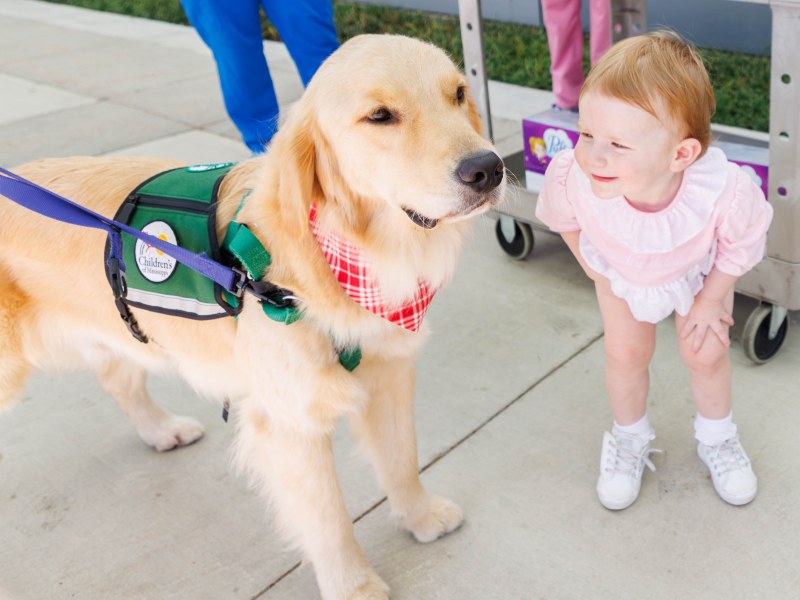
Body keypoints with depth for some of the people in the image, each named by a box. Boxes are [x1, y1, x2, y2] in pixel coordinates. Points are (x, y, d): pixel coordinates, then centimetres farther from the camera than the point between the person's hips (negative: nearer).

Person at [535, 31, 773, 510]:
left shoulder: (726, 191, -46)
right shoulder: (573, 177, -44)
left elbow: (743, 243, -18)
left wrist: (711, 297, -9)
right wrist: (592, 265, -3)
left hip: (700, 268, 0)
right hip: (620, 268, 1)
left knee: (706, 352, 11)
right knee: (626, 353, 11)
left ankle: (717, 439, 42)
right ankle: (629, 440, 41)